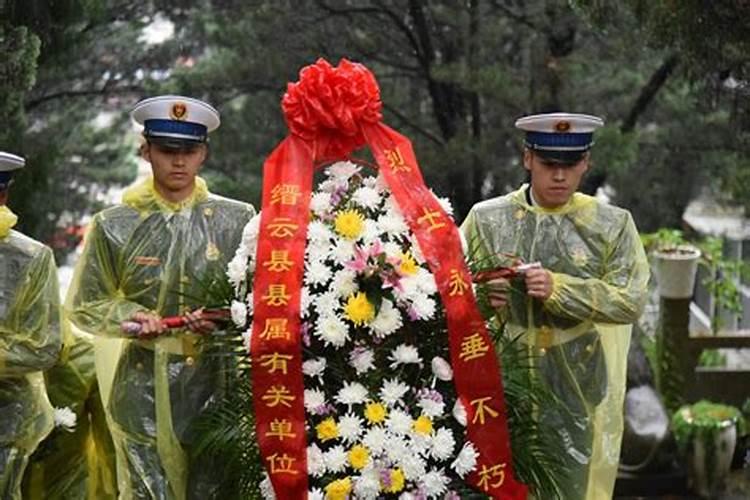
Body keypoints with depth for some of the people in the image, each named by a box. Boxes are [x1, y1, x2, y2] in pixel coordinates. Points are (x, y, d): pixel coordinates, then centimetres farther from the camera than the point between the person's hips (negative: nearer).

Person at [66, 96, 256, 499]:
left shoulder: (236, 221, 1)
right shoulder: (115, 225, 1)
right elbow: (84, 305, 8)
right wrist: (129, 316, -11)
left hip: (216, 381, 1)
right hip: (144, 387, 0)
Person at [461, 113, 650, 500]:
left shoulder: (612, 225, 3)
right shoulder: (486, 219, 4)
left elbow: (631, 301, -6)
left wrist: (558, 289, -17)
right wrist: (479, 295, -16)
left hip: (581, 393, 0)